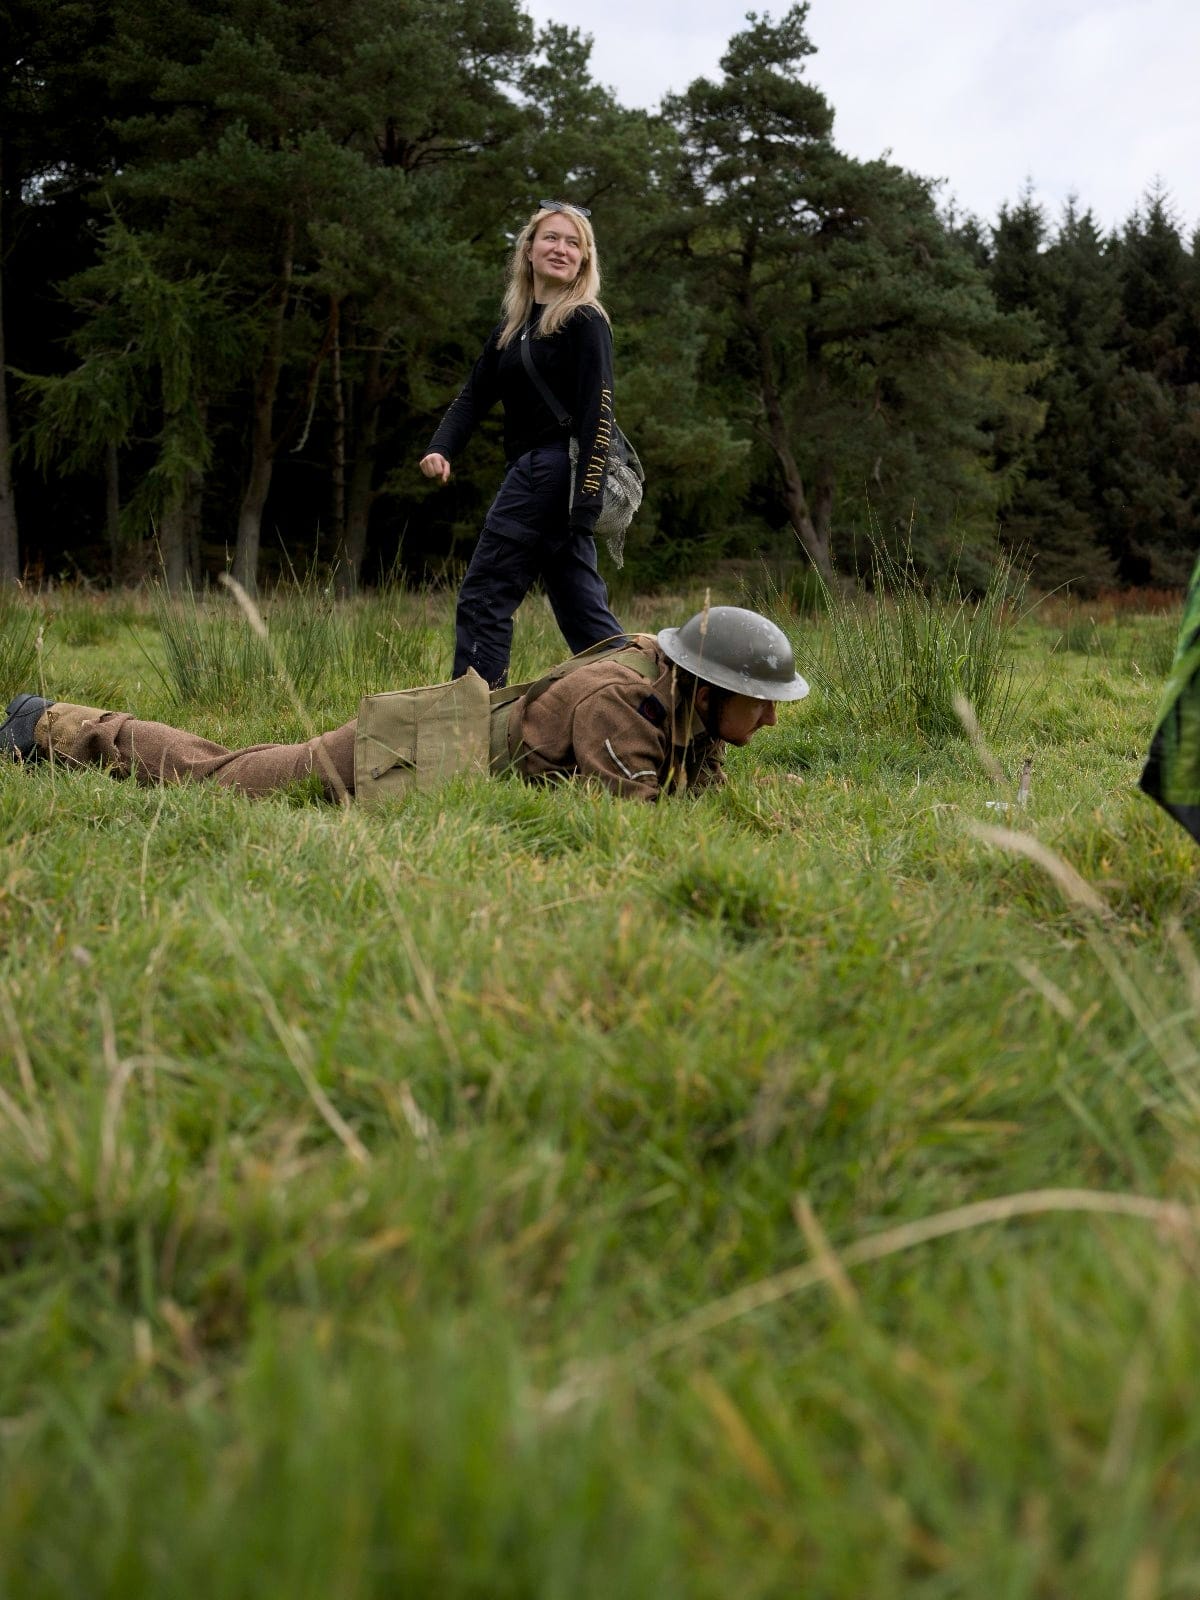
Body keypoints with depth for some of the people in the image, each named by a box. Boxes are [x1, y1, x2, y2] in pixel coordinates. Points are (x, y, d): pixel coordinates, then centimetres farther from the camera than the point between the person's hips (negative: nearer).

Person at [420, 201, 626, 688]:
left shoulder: (585, 322, -6)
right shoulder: (511, 327, 18)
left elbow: (597, 414, -14)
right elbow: (475, 394, 15)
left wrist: (586, 499, -21)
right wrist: (440, 449, -4)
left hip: (555, 471, -8)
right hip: (531, 474, 8)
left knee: (484, 596, -9)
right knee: (580, 606, 9)